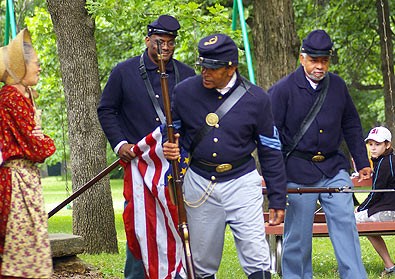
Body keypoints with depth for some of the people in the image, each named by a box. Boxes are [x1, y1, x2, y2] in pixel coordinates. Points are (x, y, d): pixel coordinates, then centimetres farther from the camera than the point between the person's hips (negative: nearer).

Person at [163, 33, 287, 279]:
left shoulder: (256, 99, -5)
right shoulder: (185, 91, -2)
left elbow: (271, 151, 2)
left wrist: (278, 199, 2)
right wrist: (170, 148, -10)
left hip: (242, 183, -2)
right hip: (199, 183, 2)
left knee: (256, 258, -11)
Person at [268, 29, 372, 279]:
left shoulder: (338, 86, 7)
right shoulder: (283, 90, -6)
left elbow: (352, 126, 18)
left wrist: (362, 162, 15)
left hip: (334, 167, 3)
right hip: (298, 172, -3)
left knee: (345, 224, -5)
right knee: (298, 234, 3)